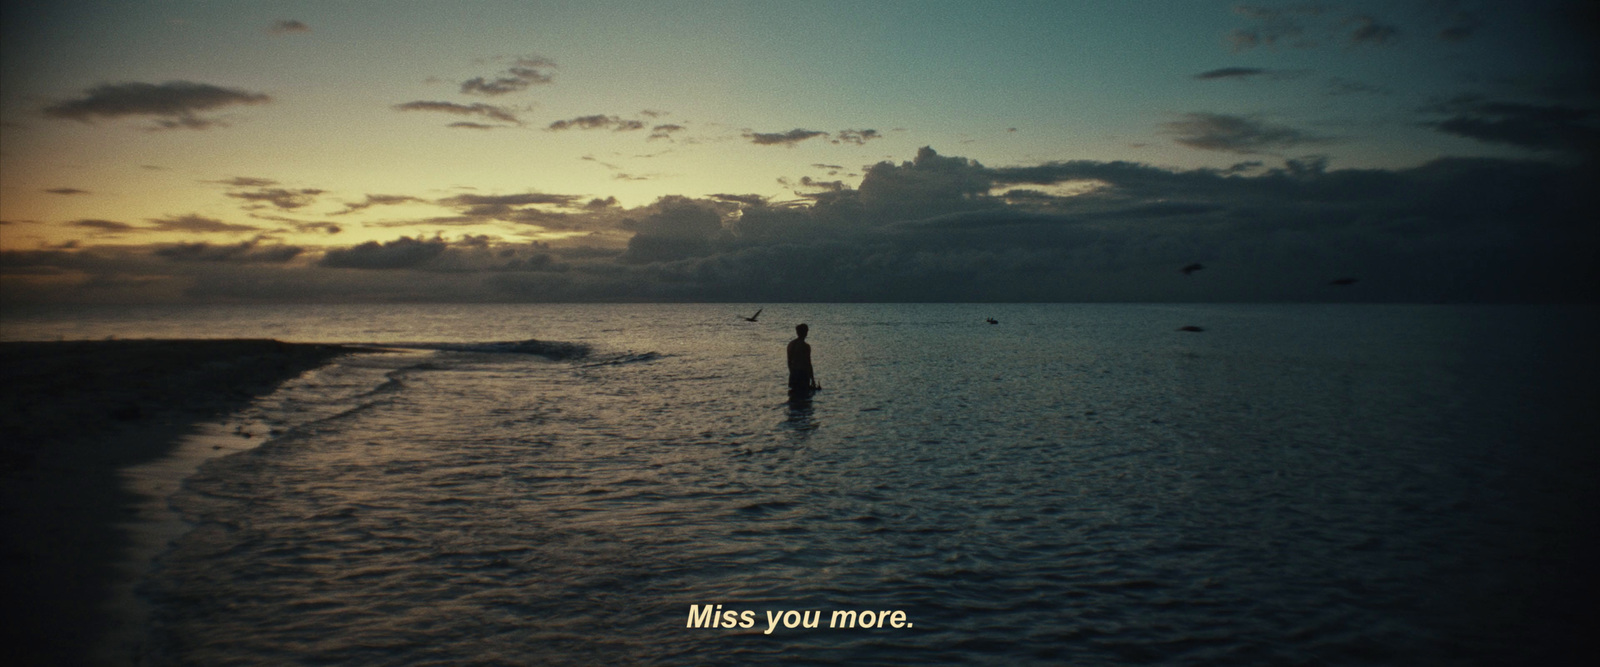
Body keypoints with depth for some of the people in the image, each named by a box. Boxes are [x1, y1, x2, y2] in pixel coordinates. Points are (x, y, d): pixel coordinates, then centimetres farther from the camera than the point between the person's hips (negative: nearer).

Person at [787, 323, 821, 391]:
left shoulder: (790, 344, 5)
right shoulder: (806, 346, -13)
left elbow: (789, 361, 12)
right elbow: (808, 364, -12)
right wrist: (812, 380, -6)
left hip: (793, 373, 6)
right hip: (803, 373, -6)